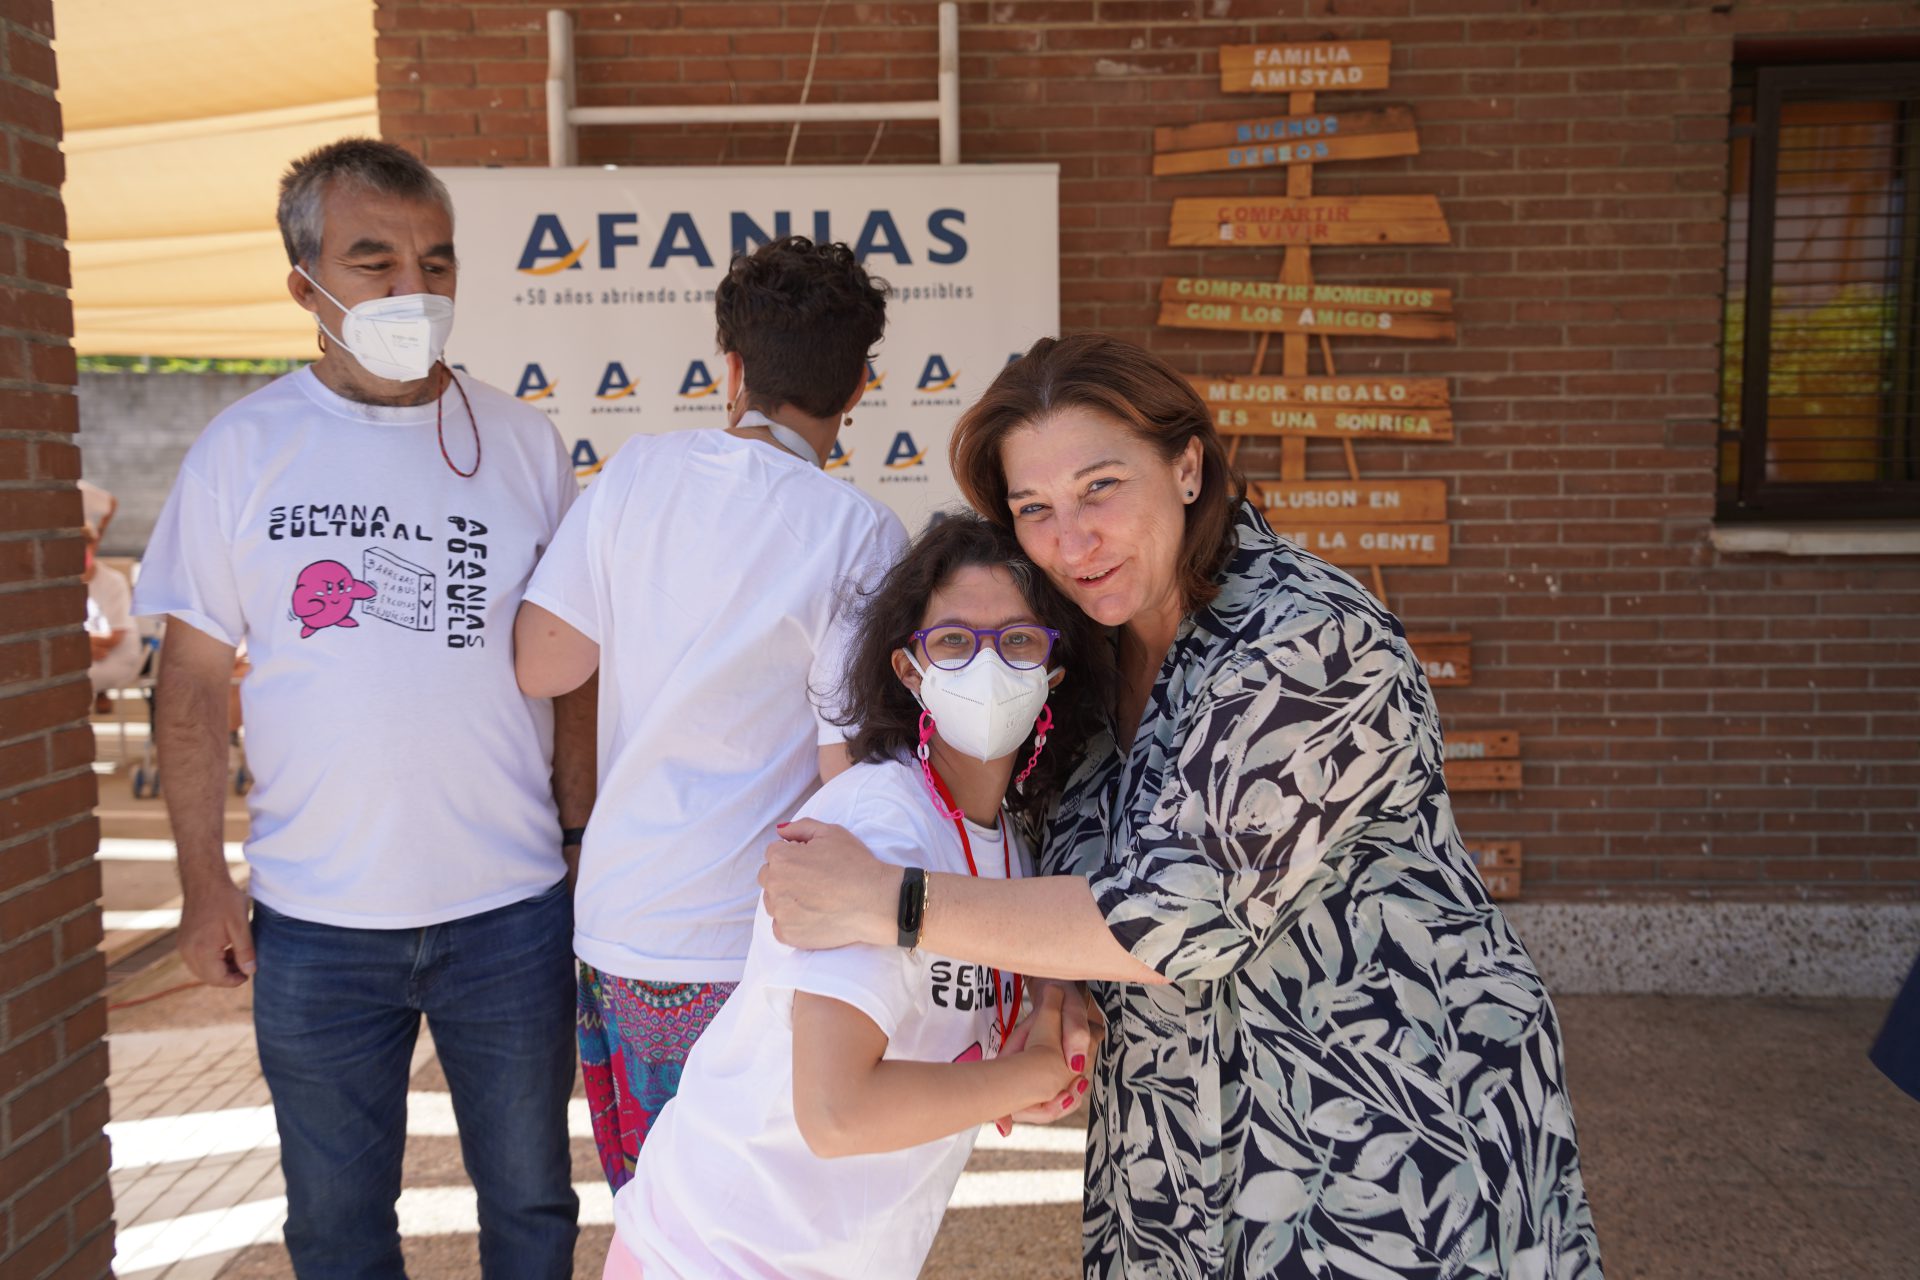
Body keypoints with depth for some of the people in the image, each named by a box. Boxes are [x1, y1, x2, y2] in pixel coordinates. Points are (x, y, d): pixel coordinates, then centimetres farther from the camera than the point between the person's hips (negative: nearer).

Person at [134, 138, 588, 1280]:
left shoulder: (524, 440, 0)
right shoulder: (244, 447, -2)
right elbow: (196, 680, 2)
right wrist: (203, 881, -2)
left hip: (514, 908, 0)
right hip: (315, 925, 0)